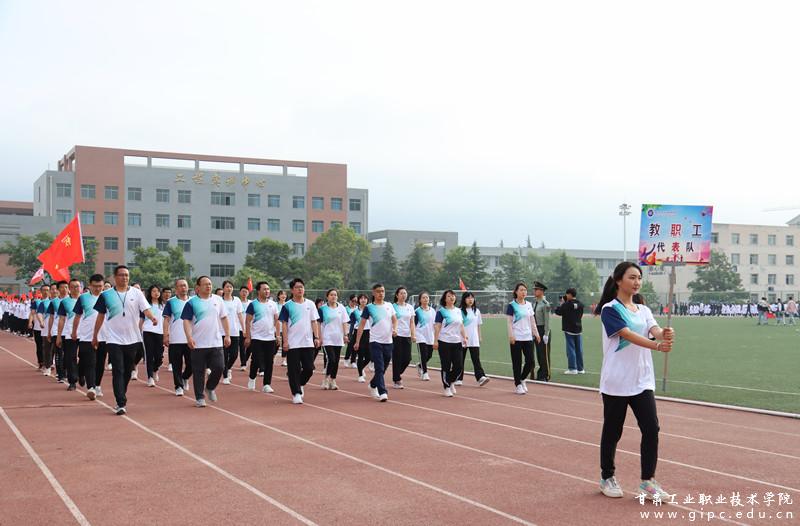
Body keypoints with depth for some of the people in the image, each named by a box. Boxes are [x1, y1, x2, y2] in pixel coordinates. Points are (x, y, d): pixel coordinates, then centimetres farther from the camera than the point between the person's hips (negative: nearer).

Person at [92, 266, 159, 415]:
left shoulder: (136, 293, 2)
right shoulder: (106, 295, 1)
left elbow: (145, 309, -9)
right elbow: (100, 316, 8)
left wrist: (152, 318, -31)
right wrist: (95, 336, 11)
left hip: (132, 339, 2)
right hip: (114, 340, -2)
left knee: (127, 372, 13)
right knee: (118, 372, -8)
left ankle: (121, 397, 31)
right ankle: (121, 404, -10)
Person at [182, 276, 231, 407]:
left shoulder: (218, 299, 8)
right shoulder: (192, 302, -3)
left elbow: (224, 318, 14)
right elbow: (187, 321, -7)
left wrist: (227, 335, 8)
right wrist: (189, 337, -20)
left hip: (216, 342, 3)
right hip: (198, 344, -3)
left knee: (219, 367, -3)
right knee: (199, 372, 2)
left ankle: (210, 387, 24)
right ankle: (200, 398, 13)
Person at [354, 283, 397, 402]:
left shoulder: (389, 305, 8)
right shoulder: (369, 308, -3)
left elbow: (395, 319, 15)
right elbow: (361, 325, -1)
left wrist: (395, 329, -7)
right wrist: (357, 341, -4)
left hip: (388, 342, 4)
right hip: (375, 342, -4)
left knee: (383, 368, 13)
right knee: (379, 368, -11)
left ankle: (373, 385, 36)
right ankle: (382, 392, -12)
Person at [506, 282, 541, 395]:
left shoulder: (529, 305, 11)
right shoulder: (512, 305, -4)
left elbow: (532, 320, 15)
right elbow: (509, 322, -7)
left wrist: (536, 333, 9)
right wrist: (511, 335, -16)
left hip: (528, 337, 5)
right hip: (516, 339, -5)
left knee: (530, 361, 2)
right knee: (517, 362, 0)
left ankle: (522, 379, 24)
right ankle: (518, 385, 10)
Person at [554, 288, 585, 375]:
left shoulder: (567, 304, -14)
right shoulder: (580, 305, 5)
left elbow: (558, 311, -9)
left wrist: (562, 303, 6)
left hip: (569, 329, -5)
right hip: (578, 329, 5)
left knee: (571, 348, -1)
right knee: (579, 349, 9)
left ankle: (572, 368, -2)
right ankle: (580, 368, 14)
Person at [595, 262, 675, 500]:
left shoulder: (644, 310, 10)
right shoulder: (610, 309, -8)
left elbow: (655, 331, -9)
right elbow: (629, 335, -23)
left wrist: (665, 335, -33)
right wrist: (657, 345, -37)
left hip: (642, 381, 5)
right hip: (616, 382, -5)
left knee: (651, 429, -3)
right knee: (612, 431, 6)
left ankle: (648, 482, 7)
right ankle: (607, 478, 24)